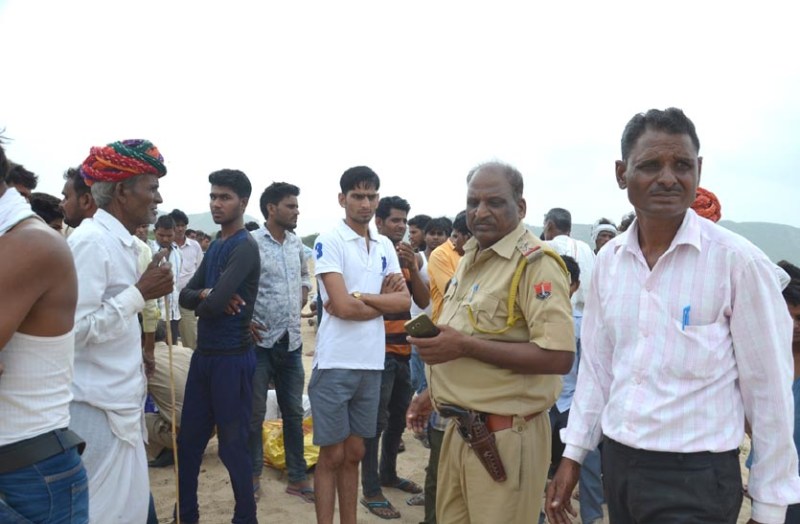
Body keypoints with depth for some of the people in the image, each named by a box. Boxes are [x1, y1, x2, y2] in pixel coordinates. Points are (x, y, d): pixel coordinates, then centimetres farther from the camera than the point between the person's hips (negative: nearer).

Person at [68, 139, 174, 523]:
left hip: (121, 400, 9)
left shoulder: (120, 242, 12)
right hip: (98, 406, -9)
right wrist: (140, 293, -19)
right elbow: (76, 329, -24)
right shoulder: (92, 241, -17)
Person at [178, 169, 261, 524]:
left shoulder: (245, 247, -14)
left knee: (232, 445, 4)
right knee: (188, 441, 14)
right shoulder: (214, 247, 12)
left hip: (232, 358, -8)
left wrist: (203, 301, -2)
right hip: (203, 354, 8)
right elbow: (186, 296, 6)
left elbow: (214, 304, -24)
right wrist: (205, 294, -16)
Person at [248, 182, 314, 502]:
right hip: (260, 341, -5)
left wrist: (300, 302, 9)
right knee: (255, 413, 8)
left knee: (294, 413, 12)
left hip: (291, 341, 6)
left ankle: (297, 478, 23)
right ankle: (253, 475, 25)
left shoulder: (297, 244, 8)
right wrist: (246, 321, -14)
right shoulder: (250, 243, -11)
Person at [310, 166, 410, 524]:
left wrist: (359, 298, -13)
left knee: (354, 454, 16)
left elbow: (404, 301, -1)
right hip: (335, 364, -5)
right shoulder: (329, 241, -8)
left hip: (371, 363, 5)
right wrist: (383, 300, -4)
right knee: (332, 456, 6)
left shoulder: (385, 246, 10)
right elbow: (342, 307, -17)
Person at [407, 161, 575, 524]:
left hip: (504, 435, -8)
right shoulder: (471, 259, 12)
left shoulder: (535, 263, -17)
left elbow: (559, 356, -26)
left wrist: (465, 346, -25)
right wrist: (432, 393, 19)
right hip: (460, 427, 8)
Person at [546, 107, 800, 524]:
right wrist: (573, 454, 8)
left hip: (696, 477, -5)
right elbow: (596, 365, 7)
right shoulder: (609, 260, 0)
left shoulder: (739, 262, -14)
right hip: (617, 463, 5)